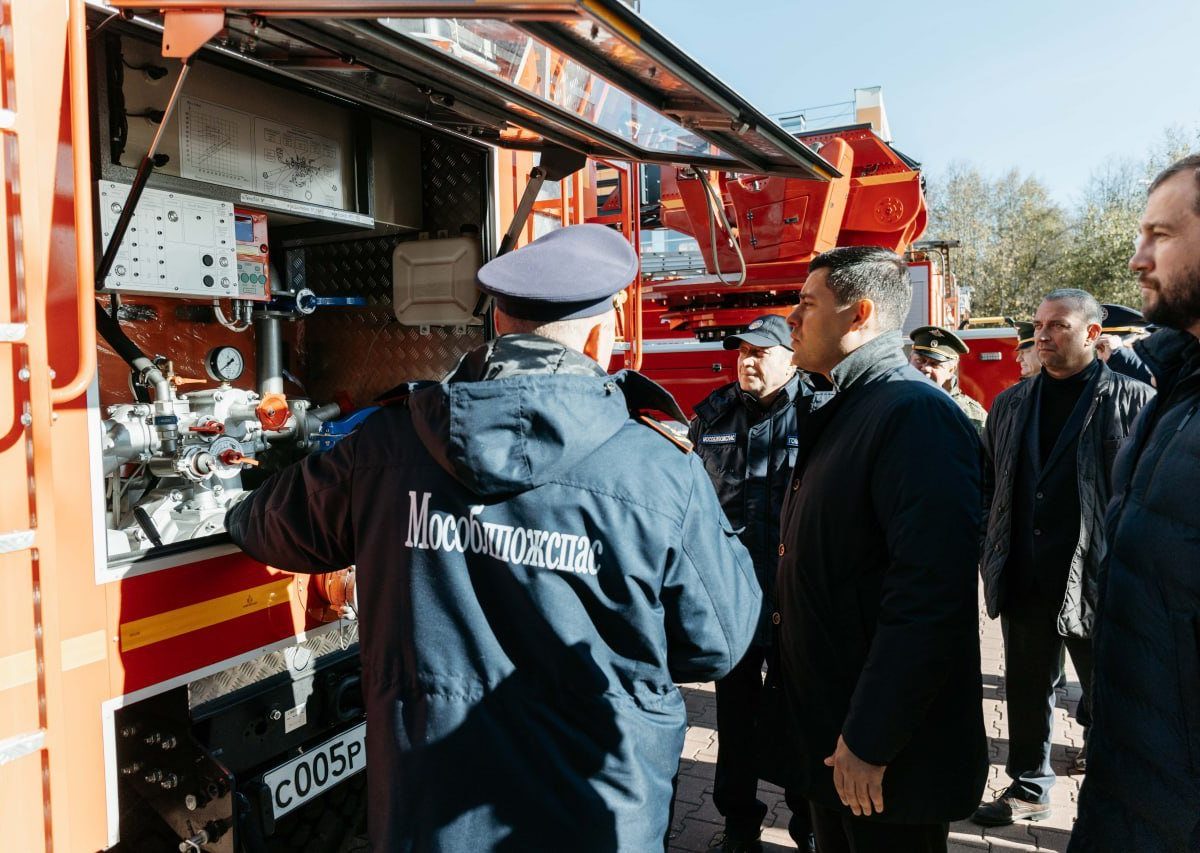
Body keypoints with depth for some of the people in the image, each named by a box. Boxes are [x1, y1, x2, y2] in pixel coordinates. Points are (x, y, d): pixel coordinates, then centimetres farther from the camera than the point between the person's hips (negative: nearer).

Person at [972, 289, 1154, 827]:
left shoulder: (1133, 399, -4)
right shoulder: (1011, 404, 11)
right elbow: (987, 482, 17)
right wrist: (991, 551, 9)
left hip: (1098, 582, -4)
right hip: (1025, 581, 4)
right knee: (1026, 690, 16)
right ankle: (1029, 787, 33)